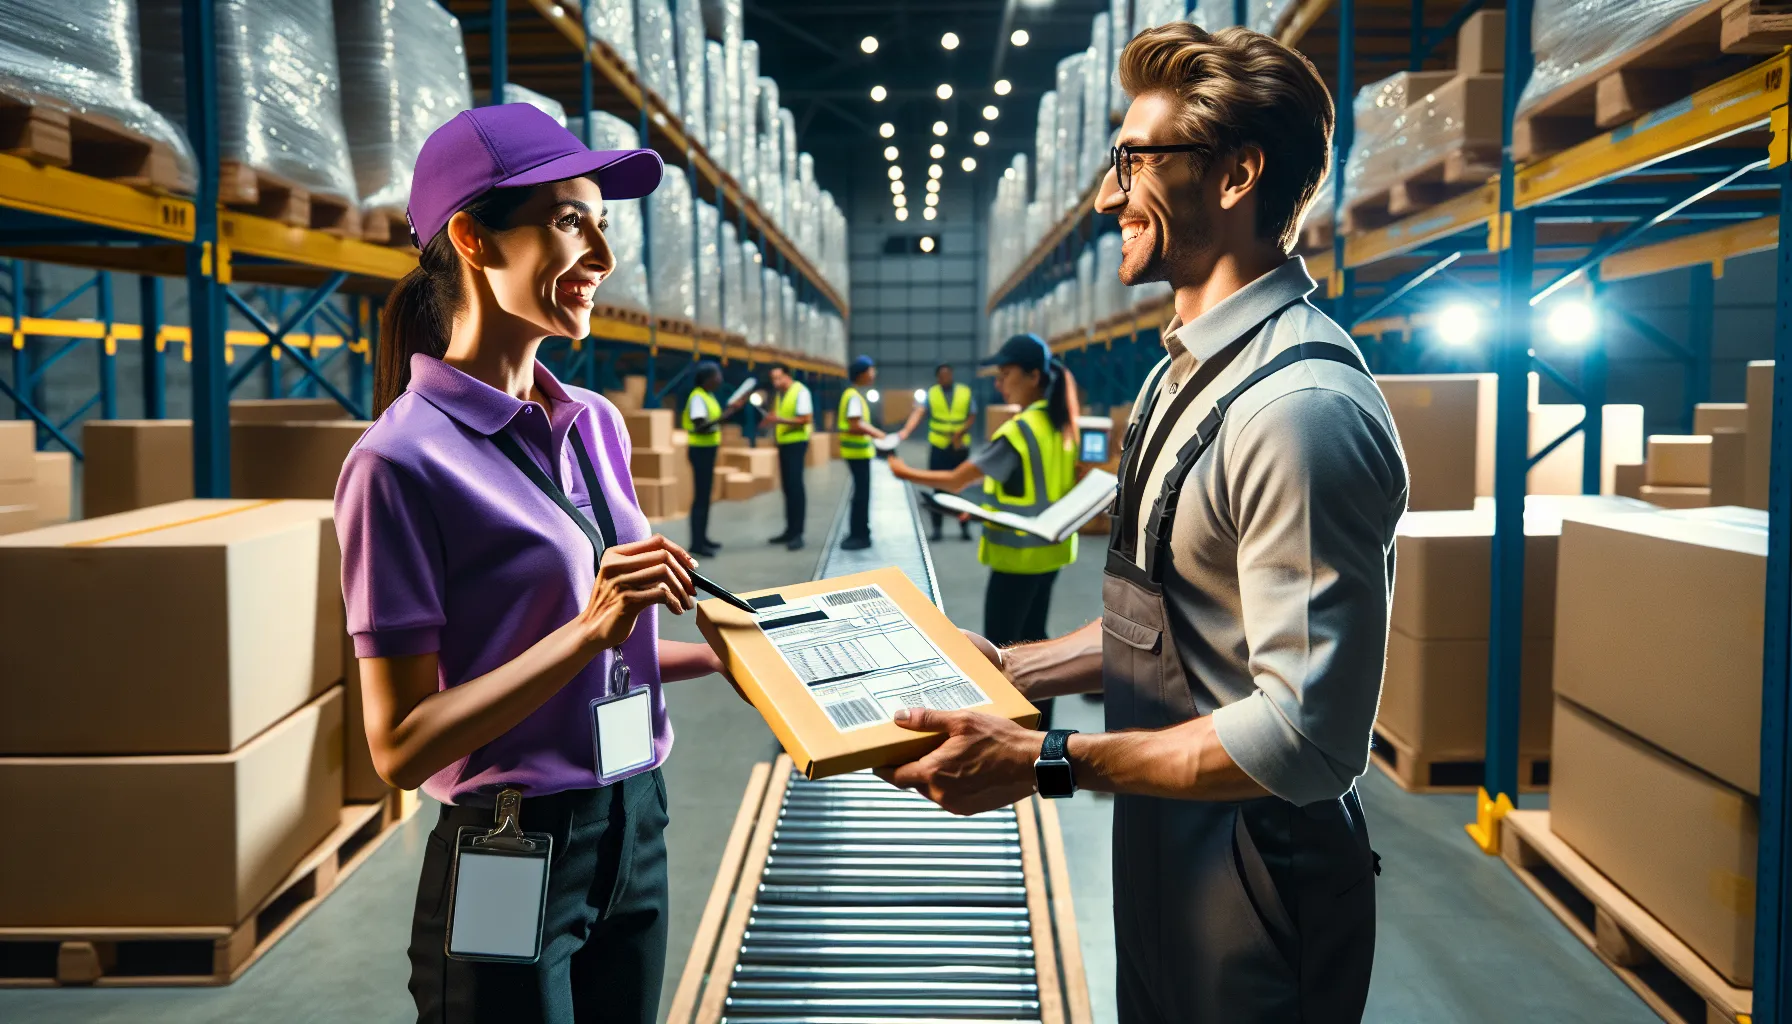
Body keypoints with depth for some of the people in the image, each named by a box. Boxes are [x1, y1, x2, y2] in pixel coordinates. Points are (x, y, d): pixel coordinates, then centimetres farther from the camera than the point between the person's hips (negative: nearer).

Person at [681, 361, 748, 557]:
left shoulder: (708, 396, 11)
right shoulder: (698, 397, -18)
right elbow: (700, 427, -28)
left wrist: (731, 408, 17)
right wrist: (723, 417, -39)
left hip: (708, 450, 10)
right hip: (700, 450, -10)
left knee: (706, 496, 13)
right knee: (700, 497, -9)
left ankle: (702, 538, 20)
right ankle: (696, 544, -8)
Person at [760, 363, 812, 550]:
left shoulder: (800, 391, -12)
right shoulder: (779, 393, 11)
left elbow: (806, 419, -19)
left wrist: (781, 420, -26)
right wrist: (771, 419, -1)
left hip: (796, 443, -8)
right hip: (783, 443, 8)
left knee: (795, 486, -9)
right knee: (787, 487, 10)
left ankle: (797, 533, -8)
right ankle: (790, 530, 16)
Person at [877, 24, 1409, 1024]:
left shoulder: (1300, 407, -26)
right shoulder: (1188, 374, 6)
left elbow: (1304, 735, -27)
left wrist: (1045, 763, -24)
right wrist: (1019, 668, 7)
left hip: (1256, 899, -9)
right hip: (1167, 866, 9)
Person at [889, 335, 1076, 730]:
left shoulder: (1018, 431, -20)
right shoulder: (1061, 424, 4)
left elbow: (957, 480, -18)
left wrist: (905, 473, -6)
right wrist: (987, 508, 12)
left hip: (1019, 554, -8)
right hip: (1049, 548, 8)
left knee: (1000, 646, 3)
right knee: (1032, 638, 17)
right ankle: (1040, 726, 24)